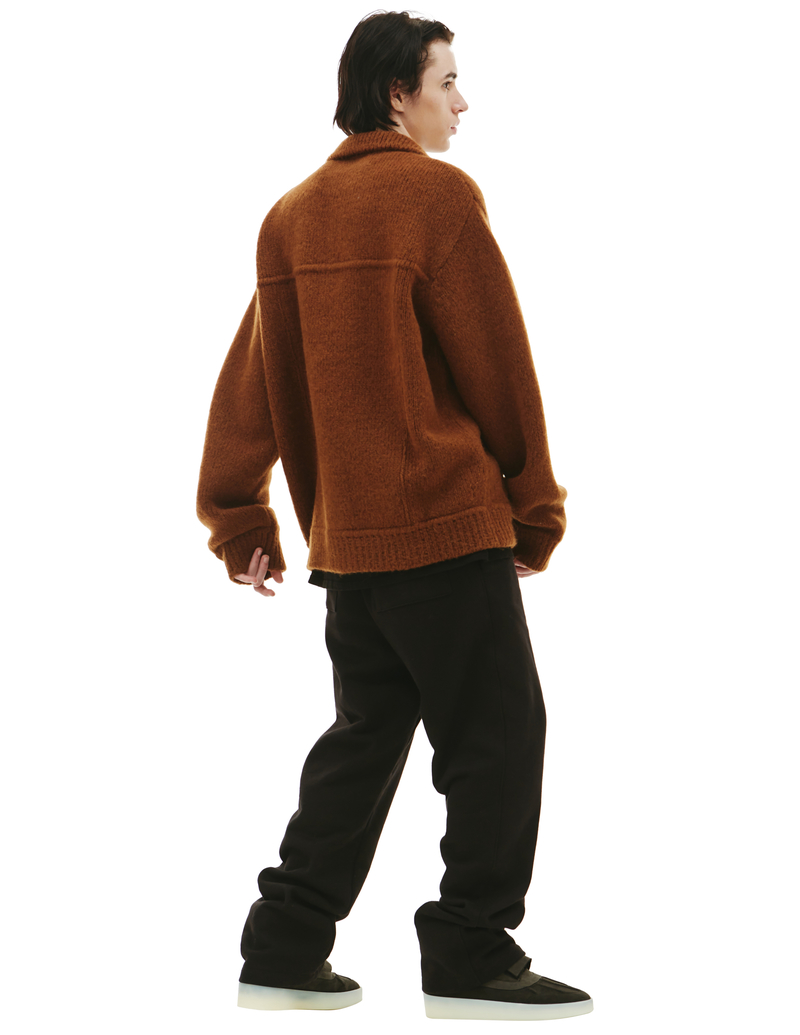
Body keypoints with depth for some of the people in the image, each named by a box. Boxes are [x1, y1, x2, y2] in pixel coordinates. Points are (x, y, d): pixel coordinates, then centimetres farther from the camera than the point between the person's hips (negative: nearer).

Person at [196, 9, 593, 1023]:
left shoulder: (289, 215, 12)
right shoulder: (437, 195, -7)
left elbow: (253, 376, 10)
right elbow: (496, 366, -6)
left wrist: (240, 519, 14)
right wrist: (535, 508, 2)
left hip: (343, 537, 7)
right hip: (445, 521, -7)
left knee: (365, 736, 15)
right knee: (496, 737, 1)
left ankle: (285, 949, 15)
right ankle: (472, 958, 3)